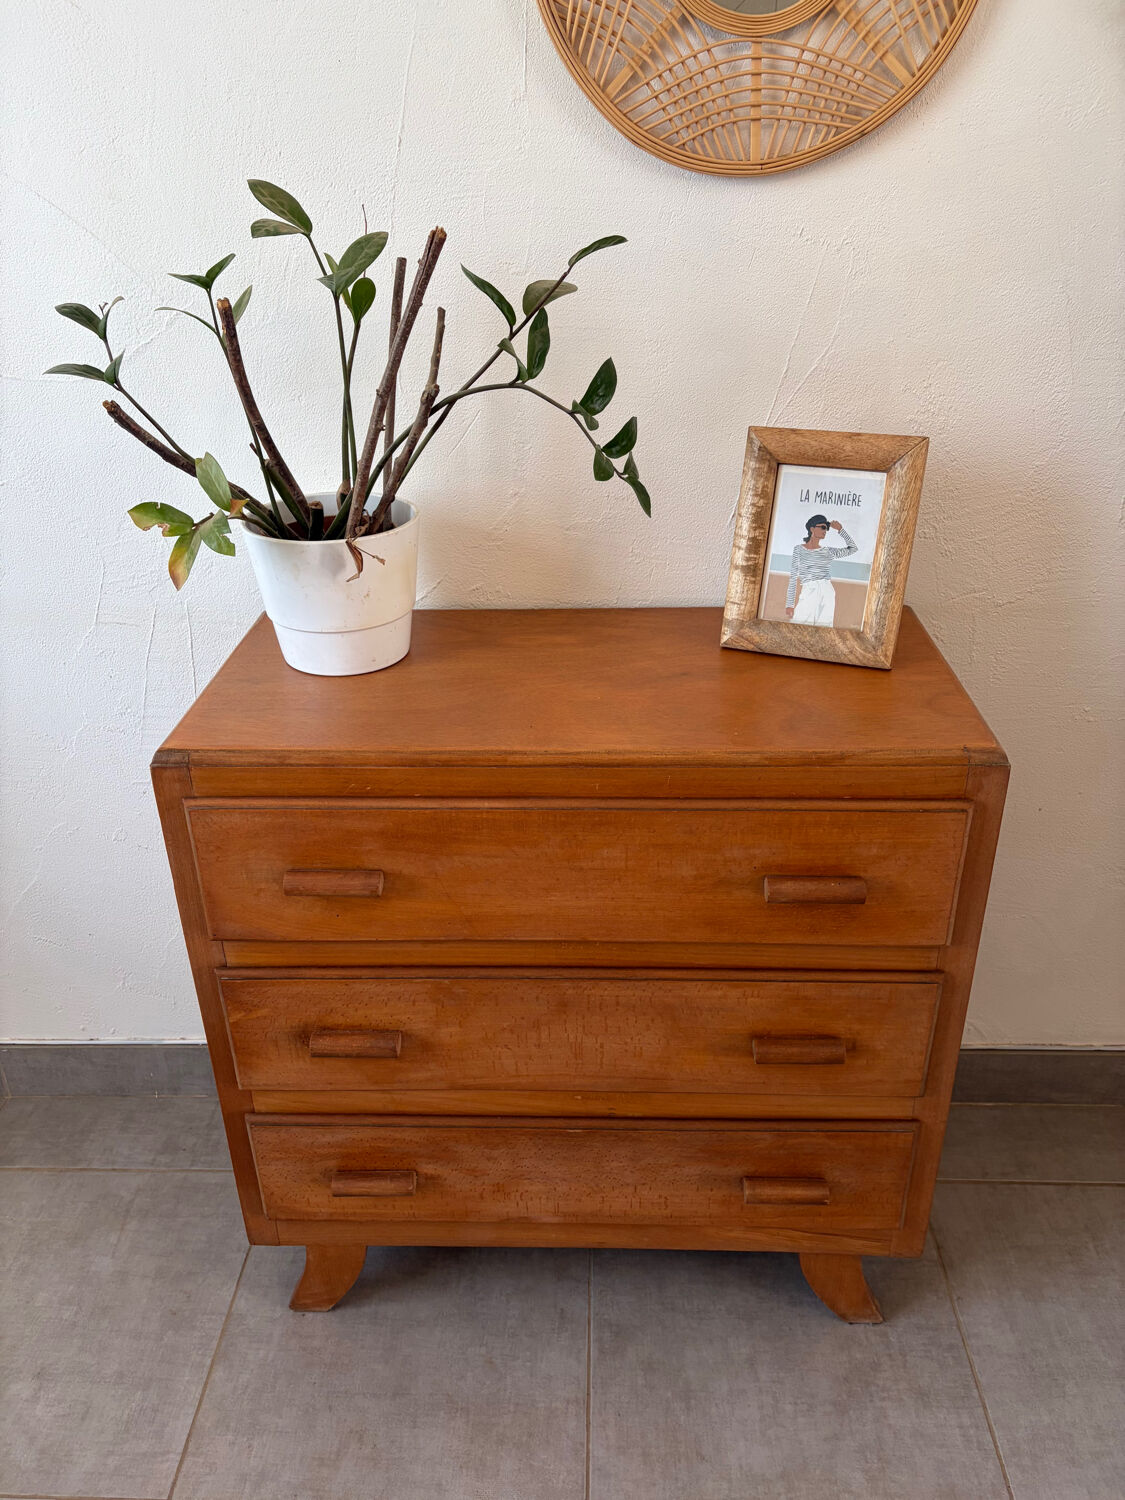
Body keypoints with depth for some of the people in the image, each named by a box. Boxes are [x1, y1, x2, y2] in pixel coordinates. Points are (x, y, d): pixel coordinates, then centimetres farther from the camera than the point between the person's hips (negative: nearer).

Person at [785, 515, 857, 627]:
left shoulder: (829, 552, 14)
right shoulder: (799, 549, 8)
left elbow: (853, 548, 22)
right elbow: (793, 577, 5)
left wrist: (840, 529, 17)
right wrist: (790, 604, -1)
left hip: (827, 594, 2)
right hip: (808, 594, -2)